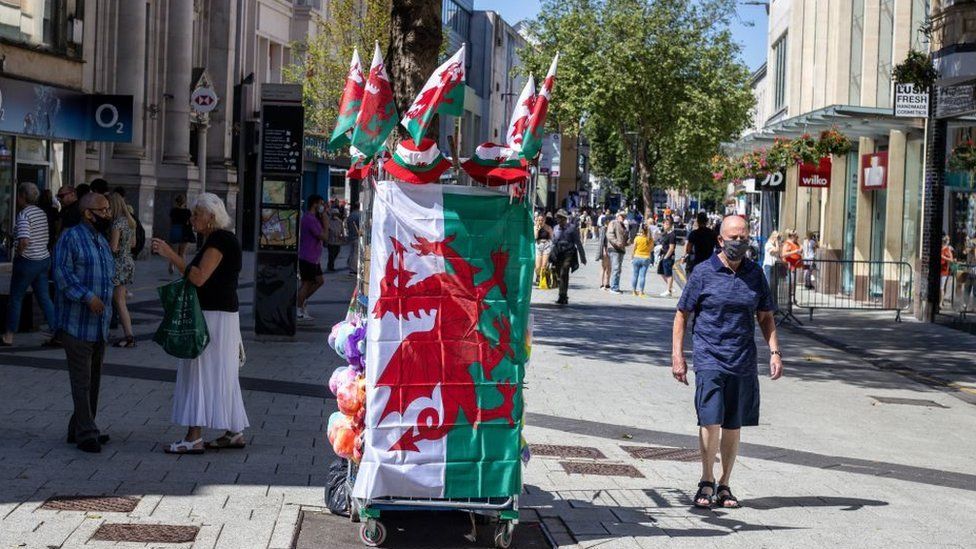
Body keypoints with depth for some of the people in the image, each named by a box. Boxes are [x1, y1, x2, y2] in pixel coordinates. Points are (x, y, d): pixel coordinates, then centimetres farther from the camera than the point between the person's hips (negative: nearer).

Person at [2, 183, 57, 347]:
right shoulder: (41, 213, 9)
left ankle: (8, 337, 12)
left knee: (15, 298, 5)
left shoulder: (24, 214, -16)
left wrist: (17, 253, -12)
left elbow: (24, 241, -28)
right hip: (44, 258, 7)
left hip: (27, 261, -7)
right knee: (44, 298, 9)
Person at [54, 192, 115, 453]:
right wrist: (87, 297, -24)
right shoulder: (71, 237, -9)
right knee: (82, 380, -6)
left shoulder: (102, 241, 17)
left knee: (93, 380, 12)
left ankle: (79, 430, 22)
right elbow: (62, 273, -18)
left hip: (99, 325, 8)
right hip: (77, 323, -8)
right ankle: (86, 433, -2)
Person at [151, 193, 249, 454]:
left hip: (215, 316, -10)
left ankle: (194, 437, -8)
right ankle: (234, 432, 19)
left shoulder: (220, 240, -16)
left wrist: (170, 254, -22)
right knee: (221, 375, 14)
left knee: (202, 372, -8)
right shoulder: (217, 239, 16)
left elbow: (199, 277, -24)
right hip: (220, 315, 10)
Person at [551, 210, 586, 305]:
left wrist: (582, 257, 4)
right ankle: (565, 299, 20)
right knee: (561, 276, 8)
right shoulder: (556, 229, 11)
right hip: (558, 255, 5)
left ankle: (562, 297, -22)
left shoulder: (572, 228, -1)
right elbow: (553, 243, 18)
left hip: (568, 254, -5)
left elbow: (578, 243, 2)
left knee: (564, 274, -20)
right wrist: (553, 256, 15)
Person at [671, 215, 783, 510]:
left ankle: (724, 485, 20)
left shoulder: (754, 274, 9)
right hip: (709, 359, -3)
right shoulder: (703, 273, -2)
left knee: (733, 426, 8)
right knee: (711, 421, -11)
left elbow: (766, 317, 16)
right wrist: (677, 356, -3)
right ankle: (706, 482, 7)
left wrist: (775, 352, 3)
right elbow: (682, 315, 3)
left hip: (743, 361, 3)